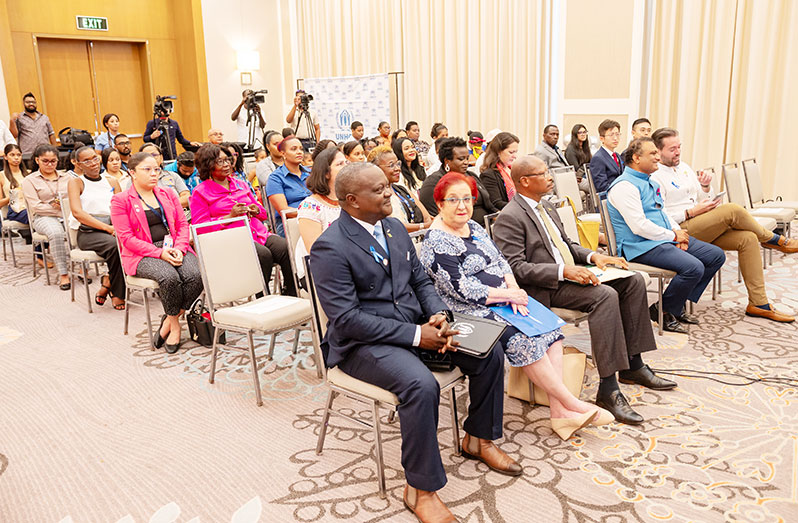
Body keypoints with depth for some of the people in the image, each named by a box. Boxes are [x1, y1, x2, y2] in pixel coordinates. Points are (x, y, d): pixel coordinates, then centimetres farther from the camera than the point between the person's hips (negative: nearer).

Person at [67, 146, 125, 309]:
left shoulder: (112, 181, 21)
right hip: (87, 233, -3)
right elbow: (77, 212, -8)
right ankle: (117, 293, -17)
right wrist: (107, 228, -18)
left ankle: (107, 283, -13)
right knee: (114, 244, -35)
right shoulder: (76, 183, 8)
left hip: (111, 230, 3)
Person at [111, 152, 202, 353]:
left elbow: (183, 225, 12)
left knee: (196, 275, -27)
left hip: (174, 248, 4)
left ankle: (169, 321, -10)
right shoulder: (120, 200, 2)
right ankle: (175, 323, -9)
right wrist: (160, 253, -17)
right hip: (142, 255, -4)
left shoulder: (168, 194, 16)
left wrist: (179, 248, -9)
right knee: (169, 277, -34)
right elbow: (127, 238, -7)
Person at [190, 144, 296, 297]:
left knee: (287, 249, -25)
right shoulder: (200, 193, 8)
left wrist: (256, 210, 3)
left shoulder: (240, 184, 24)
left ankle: (292, 297, -20)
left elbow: (263, 213, 29)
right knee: (264, 255, -35)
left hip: (259, 233, 5)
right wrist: (230, 216, -11)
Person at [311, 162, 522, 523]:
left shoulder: (394, 227, 8)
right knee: (421, 385, -34)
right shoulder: (329, 247, -17)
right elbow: (347, 318, -22)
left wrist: (438, 315, -8)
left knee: (489, 352, -3)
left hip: (416, 324, 8)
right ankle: (421, 489, -13)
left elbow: (420, 280, 14)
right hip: (364, 341, -8)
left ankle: (478, 439, 19)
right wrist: (415, 335, -23)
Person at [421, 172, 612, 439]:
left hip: (501, 300, 8)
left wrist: (513, 289, -7)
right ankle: (571, 404, -12)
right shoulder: (436, 243, -14)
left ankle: (559, 411, -14)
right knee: (524, 338, -25)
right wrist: (508, 295, -15)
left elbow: (500, 260, 13)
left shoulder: (473, 226, 13)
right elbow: (461, 289, -20)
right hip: (469, 312, -8)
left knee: (548, 325, -11)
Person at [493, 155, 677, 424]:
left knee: (634, 281, 0)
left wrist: (593, 256, 5)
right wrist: (563, 270, -27)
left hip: (569, 274, 10)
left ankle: (633, 365, 6)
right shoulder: (510, 217, -12)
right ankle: (608, 389, -26)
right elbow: (515, 267, -20)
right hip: (543, 288, -10)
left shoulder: (546, 207, 19)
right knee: (605, 295, -30)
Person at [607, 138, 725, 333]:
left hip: (664, 239, 11)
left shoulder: (650, 182, 19)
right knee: (694, 268, -27)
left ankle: (678, 304, 10)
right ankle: (663, 312, -5)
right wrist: (673, 236, -12)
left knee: (716, 255, 5)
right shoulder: (624, 186, -14)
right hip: (641, 246, -11)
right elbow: (639, 226, -22)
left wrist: (678, 232, 5)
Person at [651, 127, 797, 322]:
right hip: (680, 230, -9)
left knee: (748, 238, -11)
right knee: (732, 210, -25)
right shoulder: (654, 176, -9)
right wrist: (691, 213, -17)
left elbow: (706, 199, 22)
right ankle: (772, 239, 6)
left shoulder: (683, 167, 17)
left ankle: (758, 304, -7)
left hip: (701, 227, 9)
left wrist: (705, 187, 0)